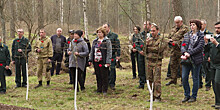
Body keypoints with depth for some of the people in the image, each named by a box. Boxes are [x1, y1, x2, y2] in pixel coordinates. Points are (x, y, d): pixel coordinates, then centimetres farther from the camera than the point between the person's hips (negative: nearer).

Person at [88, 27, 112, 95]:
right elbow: (92, 51, 20)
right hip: (96, 61, 6)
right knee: (98, 76, 9)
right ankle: (99, 89, 18)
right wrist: (90, 59, 11)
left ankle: (104, 90, 5)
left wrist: (108, 61, -15)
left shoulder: (107, 41, -3)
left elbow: (109, 52, -8)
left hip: (103, 61, -5)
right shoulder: (95, 41, 15)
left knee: (104, 76, -2)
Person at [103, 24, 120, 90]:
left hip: (112, 56, -3)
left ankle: (112, 84, 1)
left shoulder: (114, 35, 2)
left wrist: (118, 55, -7)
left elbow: (118, 46, 0)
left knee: (112, 69, -5)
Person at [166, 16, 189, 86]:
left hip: (181, 49, -7)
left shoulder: (185, 29, -7)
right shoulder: (173, 29, 17)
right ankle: (173, 80, 19)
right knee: (173, 64, 10)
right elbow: (169, 37, 23)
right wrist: (170, 40, 0)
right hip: (173, 49, 7)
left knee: (182, 65, -2)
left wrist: (176, 42, -20)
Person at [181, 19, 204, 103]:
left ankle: (194, 96, 14)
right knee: (184, 78, 3)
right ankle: (187, 95, 16)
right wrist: (184, 52, -13)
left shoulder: (201, 36, -3)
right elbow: (183, 45, 7)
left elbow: (200, 47, -13)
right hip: (186, 59, 5)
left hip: (196, 60, -5)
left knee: (195, 78, 4)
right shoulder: (187, 35, 13)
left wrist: (189, 53, -18)